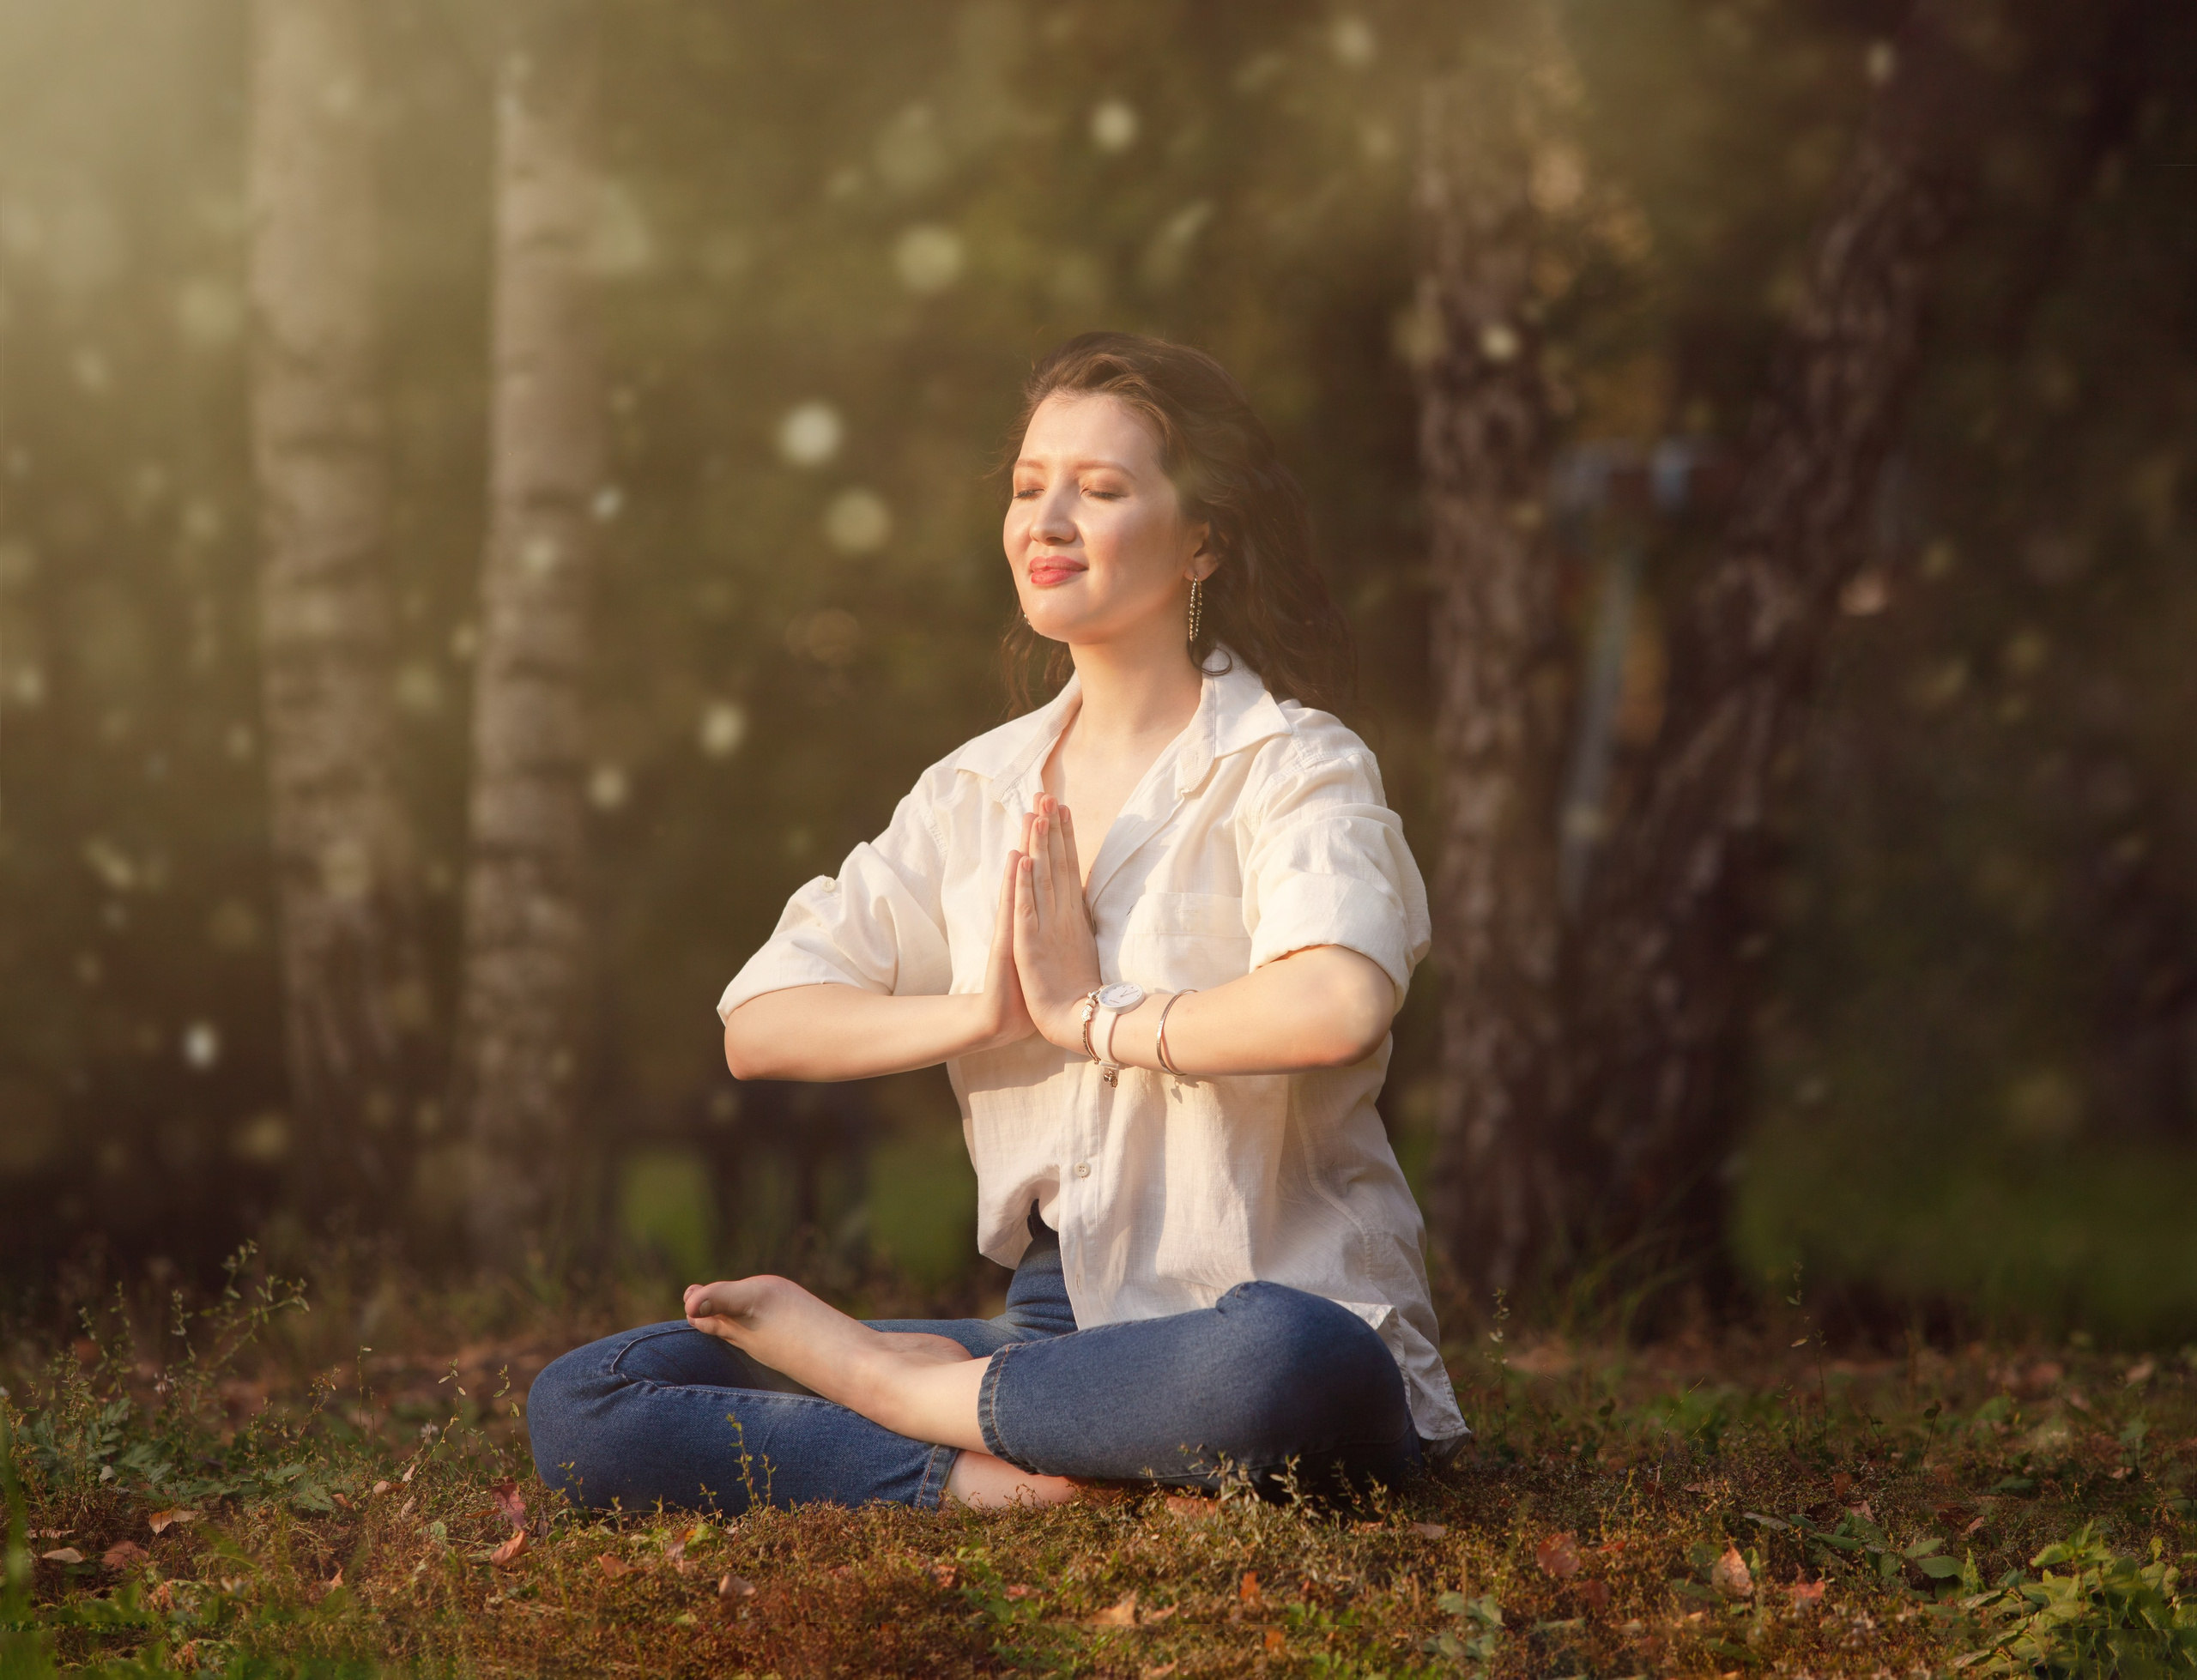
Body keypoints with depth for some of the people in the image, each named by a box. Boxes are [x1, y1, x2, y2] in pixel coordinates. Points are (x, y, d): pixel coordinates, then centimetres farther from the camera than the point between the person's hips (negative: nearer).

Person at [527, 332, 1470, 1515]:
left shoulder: (1291, 769, -5)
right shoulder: (978, 794, 13)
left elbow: (1341, 1006, -28)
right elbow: (757, 1026, 6)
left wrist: (1090, 1015, -13)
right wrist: (980, 1014, -10)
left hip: (1251, 1310, -5)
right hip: (1054, 1318, 5)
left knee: (1284, 1364, -45)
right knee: (580, 1409, -7)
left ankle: (885, 1380, -19)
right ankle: (996, 1482, -22)